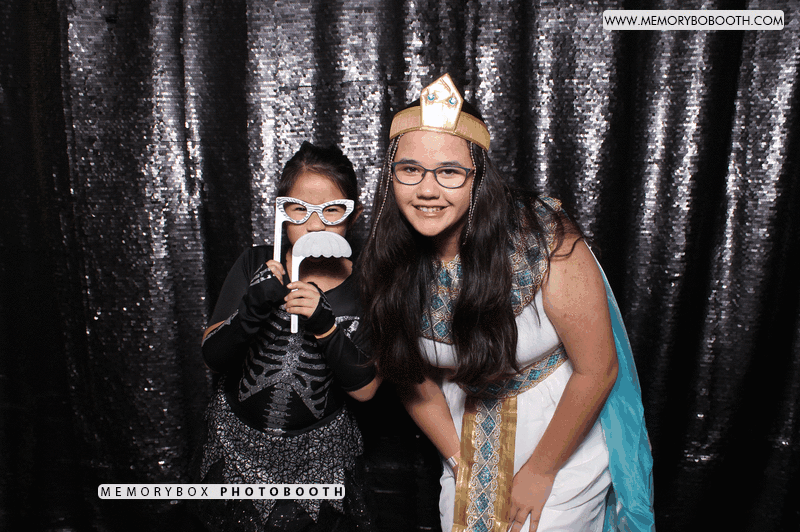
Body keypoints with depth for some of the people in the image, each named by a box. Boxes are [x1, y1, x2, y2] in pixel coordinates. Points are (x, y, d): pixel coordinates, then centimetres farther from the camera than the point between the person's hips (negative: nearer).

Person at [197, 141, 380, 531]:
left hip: (316, 455, -1)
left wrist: (324, 325, -30)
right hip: (238, 441, 2)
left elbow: (364, 388, -14)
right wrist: (253, 310, -30)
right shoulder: (256, 265, -10)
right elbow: (213, 358, -10)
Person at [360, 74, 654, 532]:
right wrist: (458, 458, -3)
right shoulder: (389, 262, -14)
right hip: (472, 443, 4)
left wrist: (540, 471, -13)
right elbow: (415, 376, -1)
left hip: (562, 438, -3)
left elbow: (596, 370, -21)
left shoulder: (543, 238, -28)